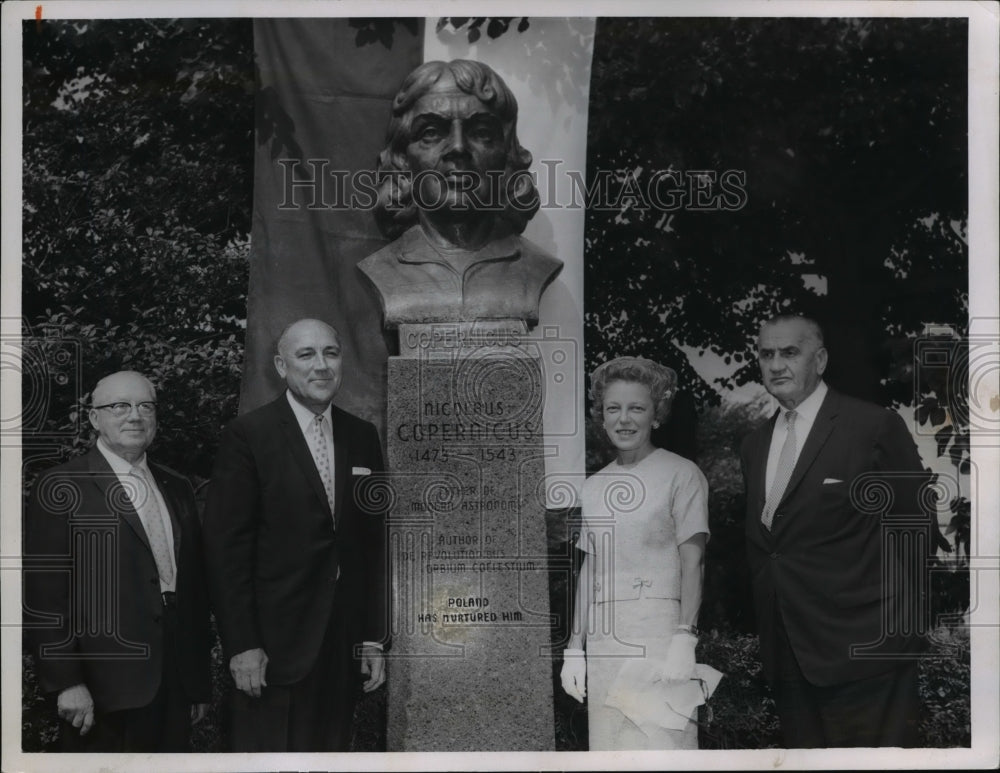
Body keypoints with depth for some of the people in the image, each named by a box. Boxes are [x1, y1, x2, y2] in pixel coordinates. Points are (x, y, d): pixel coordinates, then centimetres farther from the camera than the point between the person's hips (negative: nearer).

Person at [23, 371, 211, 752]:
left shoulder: (177, 489, 15)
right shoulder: (61, 487, -3)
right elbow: (44, 594, -8)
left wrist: (200, 683, 13)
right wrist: (66, 682, -13)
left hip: (174, 686, 5)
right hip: (105, 688, -5)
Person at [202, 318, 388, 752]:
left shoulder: (362, 438, 10)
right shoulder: (248, 435, -5)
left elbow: (373, 544, 13)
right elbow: (227, 547, -8)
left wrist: (374, 637, 9)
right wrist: (241, 645, -12)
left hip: (342, 647, 4)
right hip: (274, 646, -4)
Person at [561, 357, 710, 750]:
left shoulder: (681, 474, 1)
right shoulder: (593, 486, 16)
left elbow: (692, 562, -4)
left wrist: (685, 637, -15)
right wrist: (574, 648, 13)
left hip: (660, 635, -5)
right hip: (603, 641, 5)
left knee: (662, 745, -13)